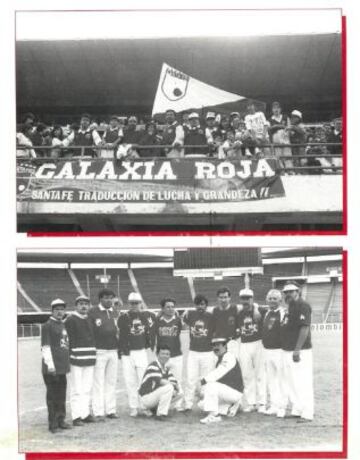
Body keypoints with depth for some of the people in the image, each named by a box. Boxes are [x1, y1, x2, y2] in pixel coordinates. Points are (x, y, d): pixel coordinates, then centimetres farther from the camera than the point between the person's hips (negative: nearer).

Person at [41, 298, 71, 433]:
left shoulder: (63, 325, 16)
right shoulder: (47, 325, -8)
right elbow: (45, 346, -13)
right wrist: (50, 364, -20)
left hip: (63, 366, 8)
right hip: (52, 367, -8)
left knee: (61, 394, 12)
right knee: (52, 394, -3)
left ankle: (60, 420, 21)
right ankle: (53, 423, 3)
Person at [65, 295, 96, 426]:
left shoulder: (89, 320, 17)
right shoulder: (70, 320, -5)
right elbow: (67, 339, -10)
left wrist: (94, 355, 17)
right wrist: (69, 357, -15)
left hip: (90, 358, 7)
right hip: (76, 358, -7)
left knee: (87, 388, 10)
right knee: (76, 389, -5)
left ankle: (85, 413, 17)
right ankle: (76, 417, -2)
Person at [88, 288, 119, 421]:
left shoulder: (114, 313, 14)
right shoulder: (92, 312, -6)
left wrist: (119, 346, 14)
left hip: (113, 351, 6)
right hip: (99, 351, -6)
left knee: (111, 381, 9)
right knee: (98, 383, -4)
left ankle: (110, 410, 16)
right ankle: (98, 412, -1)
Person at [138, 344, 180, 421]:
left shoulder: (165, 368, 11)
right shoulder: (153, 366, -16)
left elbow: (174, 381, 4)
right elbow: (159, 381, -30)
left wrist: (175, 390, -18)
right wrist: (174, 385, -17)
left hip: (155, 396, 9)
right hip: (146, 398, -9)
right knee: (169, 388, -26)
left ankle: (154, 409, 12)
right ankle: (161, 414, -17)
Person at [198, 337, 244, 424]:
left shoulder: (229, 357, -13)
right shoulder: (219, 360, 16)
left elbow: (218, 373, -25)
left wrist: (205, 379, -21)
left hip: (235, 392, -9)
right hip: (226, 391, 9)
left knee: (210, 385, -29)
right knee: (203, 404, 4)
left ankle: (213, 416, -26)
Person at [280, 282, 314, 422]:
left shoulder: (302, 306, -12)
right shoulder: (290, 307, 18)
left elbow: (305, 328, -20)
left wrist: (297, 350, -24)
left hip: (300, 351, -10)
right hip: (288, 351, 10)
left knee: (303, 383, -7)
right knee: (291, 383, 15)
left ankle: (307, 414, -3)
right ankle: (296, 411, 23)